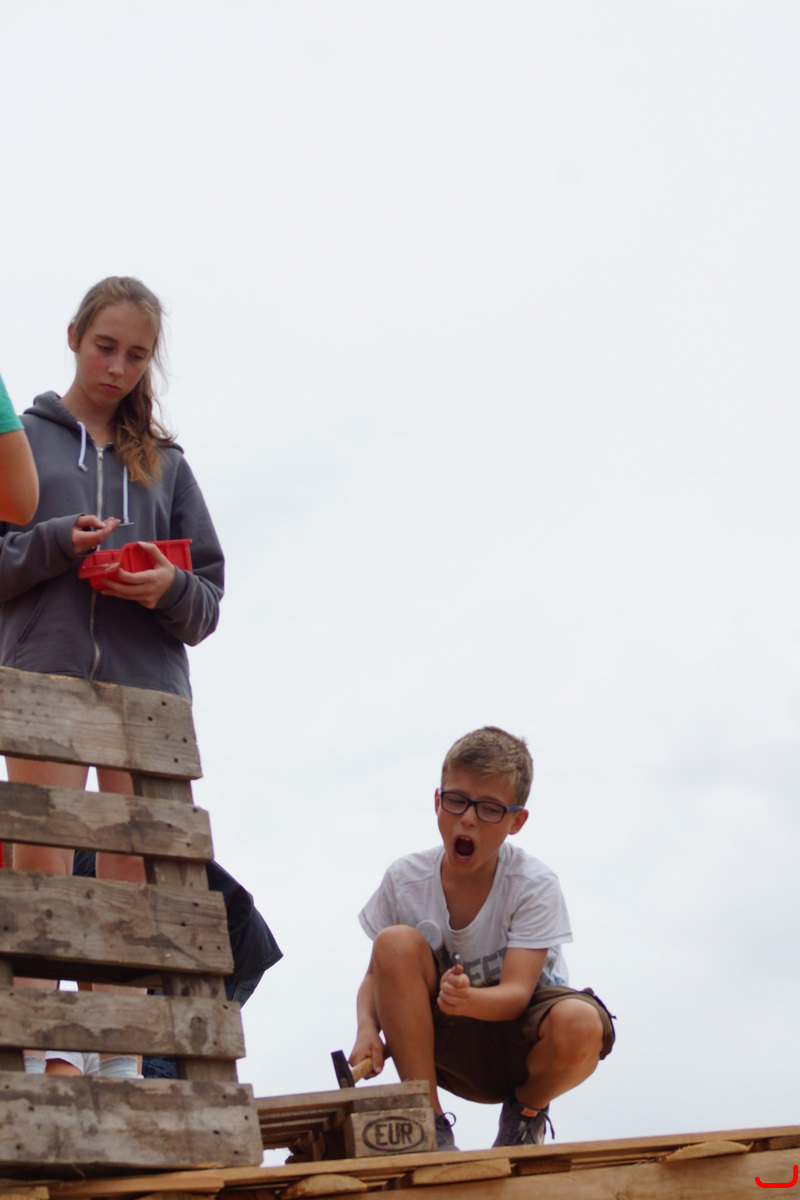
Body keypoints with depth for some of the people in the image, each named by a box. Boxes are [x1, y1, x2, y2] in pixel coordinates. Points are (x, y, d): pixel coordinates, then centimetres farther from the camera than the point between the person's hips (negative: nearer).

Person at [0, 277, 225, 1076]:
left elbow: (211, 592, 15)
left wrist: (173, 589, -7)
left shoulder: (165, 462, 20)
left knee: (132, 877, -2)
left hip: (147, 683, 2)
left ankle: (121, 1056, -2)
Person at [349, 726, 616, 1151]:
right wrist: (367, 1029, -23)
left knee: (580, 1027, -37)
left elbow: (516, 992, -25)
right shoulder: (404, 880, -8)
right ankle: (428, 1123, -15)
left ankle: (526, 1108, 2)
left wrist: (469, 999, -48)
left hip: (517, 1034, -2)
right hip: (442, 1043, 2)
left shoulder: (534, 886, -16)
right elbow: (377, 975, -1)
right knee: (396, 942, -25)